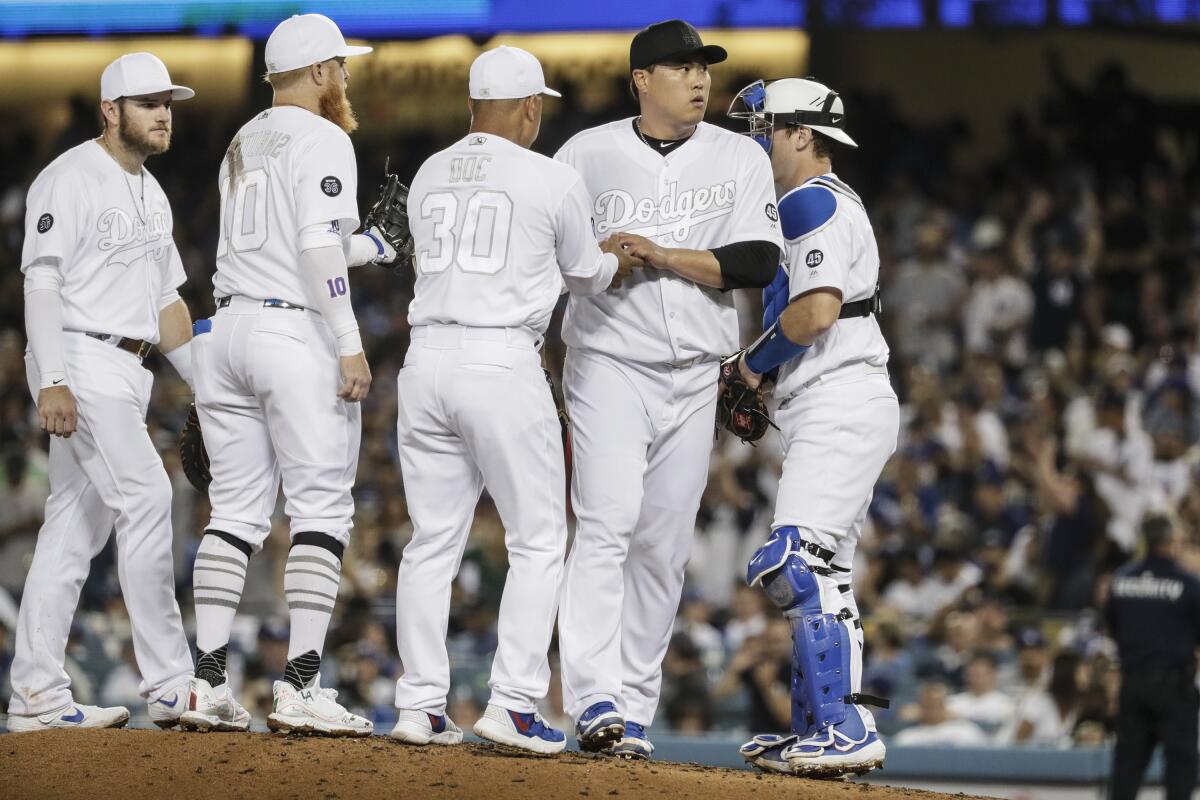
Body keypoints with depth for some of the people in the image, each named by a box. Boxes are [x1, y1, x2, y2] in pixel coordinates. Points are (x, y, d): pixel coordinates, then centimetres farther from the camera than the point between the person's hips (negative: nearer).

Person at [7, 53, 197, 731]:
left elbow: (166, 299, 24)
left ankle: (38, 696, 7)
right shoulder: (72, 179, -9)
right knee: (145, 498, -16)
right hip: (79, 363, -9)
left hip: (126, 373, 9)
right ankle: (171, 686, -16)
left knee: (78, 524, 6)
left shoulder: (152, 196, 19)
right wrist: (53, 382, -25)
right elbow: (41, 281, -16)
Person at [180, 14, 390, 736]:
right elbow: (320, 249, -17)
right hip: (298, 334, -8)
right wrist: (350, 346, -18)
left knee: (236, 513, 9)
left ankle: (209, 683, 2)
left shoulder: (244, 144, 19)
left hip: (229, 327, 8)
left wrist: (376, 247, 34)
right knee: (322, 510, -5)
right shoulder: (321, 139, -6)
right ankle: (301, 687, -12)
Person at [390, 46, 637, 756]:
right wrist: (621, 260, 37)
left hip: (426, 361, 5)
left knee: (433, 540, 11)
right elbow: (586, 277, 12)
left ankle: (422, 705, 7)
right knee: (538, 541, 4)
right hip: (503, 363, -5)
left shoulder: (429, 176, 13)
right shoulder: (552, 180, -2)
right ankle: (513, 704, -5)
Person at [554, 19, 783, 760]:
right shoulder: (588, 154, 1)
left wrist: (663, 256, -14)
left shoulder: (741, 159, 4)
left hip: (694, 377, 3)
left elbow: (758, 262, -7)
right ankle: (595, 699, -24)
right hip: (609, 365, -3)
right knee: (608, 524, -17)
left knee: (664, 546, 5)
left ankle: (635, 711, 11)